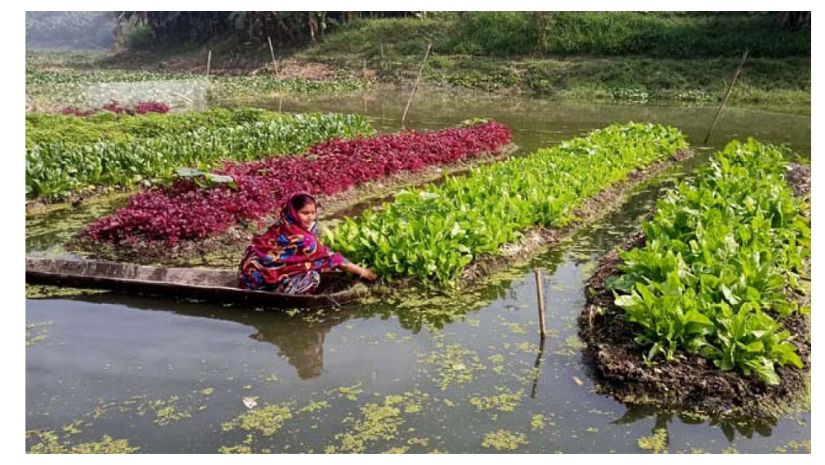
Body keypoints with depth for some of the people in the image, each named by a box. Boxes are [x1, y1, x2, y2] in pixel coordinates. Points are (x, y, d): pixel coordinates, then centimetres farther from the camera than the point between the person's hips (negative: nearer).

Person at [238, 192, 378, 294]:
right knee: (312, 276, -16)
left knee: (310, 262, 8)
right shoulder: (299, 237, -25)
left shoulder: (287, 223, -1)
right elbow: (328, 257, -18)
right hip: (260, 276, -8)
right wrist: (361, 271, -11)